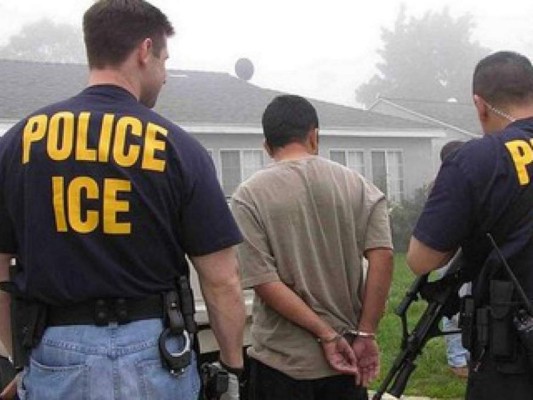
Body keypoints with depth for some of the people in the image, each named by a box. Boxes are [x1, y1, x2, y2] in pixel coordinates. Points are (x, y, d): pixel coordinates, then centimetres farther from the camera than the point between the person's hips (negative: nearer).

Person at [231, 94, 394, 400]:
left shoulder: (250, 196, -8)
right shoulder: (356, 185, 0)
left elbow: (263, 281, -14)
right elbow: (382, 256, -9)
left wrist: (326, 336, -11)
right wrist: (365, 334, -5)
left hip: (282, 362, -2)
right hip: (348, 352, 3)